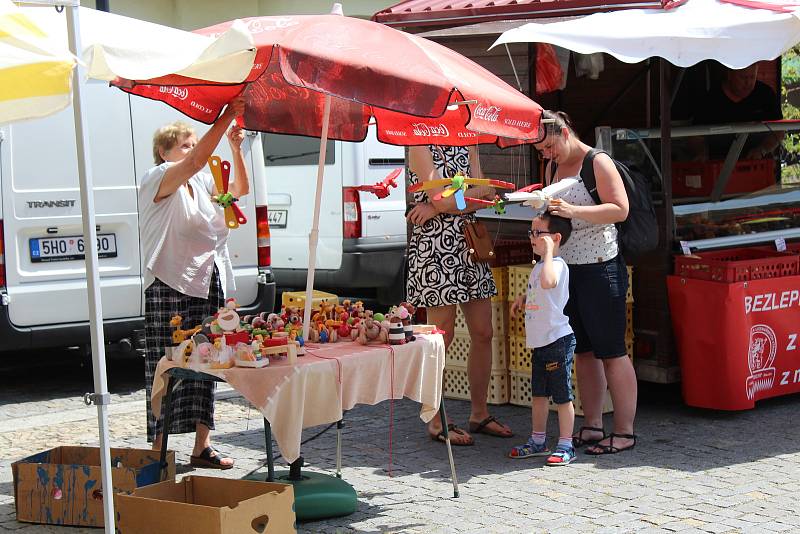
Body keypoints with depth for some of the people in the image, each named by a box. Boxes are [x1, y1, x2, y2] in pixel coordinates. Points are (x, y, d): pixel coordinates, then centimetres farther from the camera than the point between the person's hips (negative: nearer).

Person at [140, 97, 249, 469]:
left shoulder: (202, 183, 15)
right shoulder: (158, 179, -8)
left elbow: (240, 189, 16)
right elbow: (196, 161, -23)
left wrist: (235, 149, 1)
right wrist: (226, 117, -26)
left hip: (207, 285, 7)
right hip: (168, 288, -7)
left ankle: (202, 447, 15)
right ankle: (158, 450, 1)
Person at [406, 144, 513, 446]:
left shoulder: (468, 146, 14)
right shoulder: (421, 148, -6)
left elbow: (482, 198, 1)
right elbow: (441, 199, -17)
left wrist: (438, 207, -10)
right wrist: (477, 191, -5)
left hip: (469, 246, 7)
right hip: (434, 248, -7)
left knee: (483, 334, 8)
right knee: (442, 338, -3)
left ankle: (479, 415, 21)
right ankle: (436, 423, 6)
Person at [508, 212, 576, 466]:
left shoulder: (557, 264, -17)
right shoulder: (540, 265, 14)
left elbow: (547, 282, -41)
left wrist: (548, 251, -33)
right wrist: (522, 298, 16)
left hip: (558, 340, -10)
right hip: (540, 341, 10)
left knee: (562, 395, -2)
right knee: (538, 393, 17)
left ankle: (565, 446, 5)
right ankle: (538, 441, 27)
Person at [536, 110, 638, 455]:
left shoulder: (598, 162, -8)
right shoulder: (554, 168, 15)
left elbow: (620, 209, -16)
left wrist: (573, 211, -25)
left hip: (600, 269, -8)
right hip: (567, 270, 8)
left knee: (611, 352, -4)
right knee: (582, 352, 10)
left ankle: (624, 432, 0)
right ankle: (592, 426, 17)